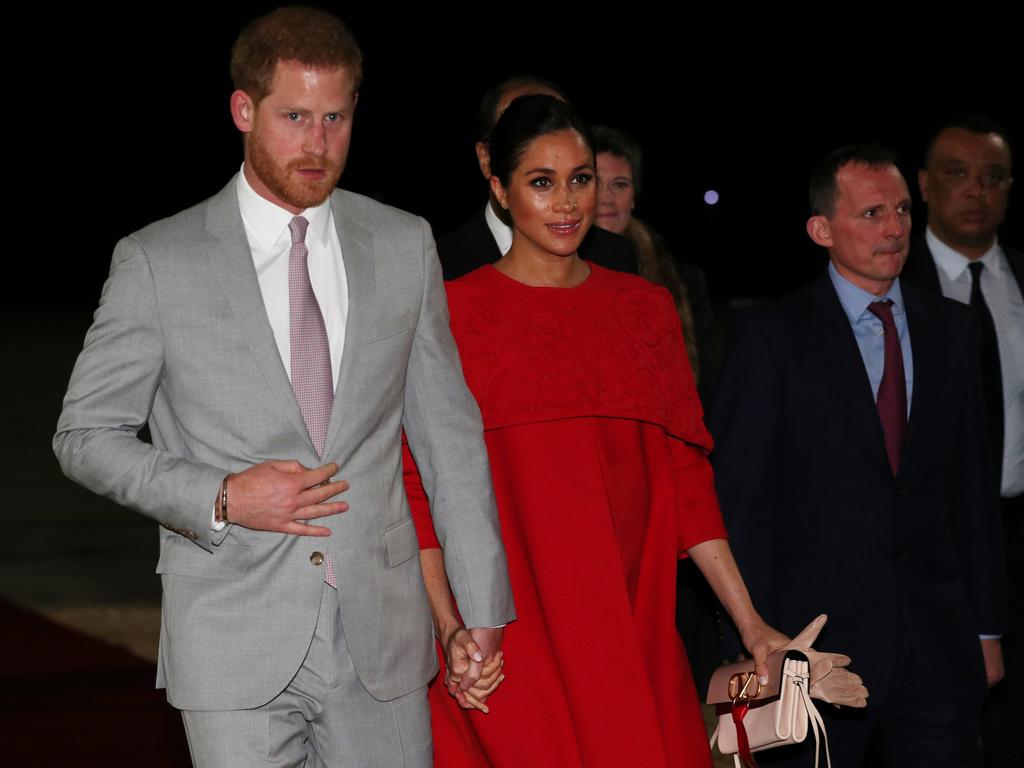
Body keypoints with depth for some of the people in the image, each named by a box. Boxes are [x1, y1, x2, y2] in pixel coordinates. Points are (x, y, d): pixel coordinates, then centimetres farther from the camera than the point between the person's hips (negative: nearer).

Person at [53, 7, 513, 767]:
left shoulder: (405, 247, 7)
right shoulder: (159, 262, -2)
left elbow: (449, 433, 11)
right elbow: (86, 435, 3)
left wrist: (482, 611, 9)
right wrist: (221, 500, -13)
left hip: (382, 645, 3)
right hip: (236, 651, -2)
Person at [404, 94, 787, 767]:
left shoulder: (648, 309, 11)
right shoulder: (454, 313, 0)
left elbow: (684, 475, 10)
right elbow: (419, 484, -3)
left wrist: (751, 624, 4)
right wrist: (449, 627, -14)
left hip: (631, 636, 3)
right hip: (505, 644, -3)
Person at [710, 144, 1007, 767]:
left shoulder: (949, 329, 12)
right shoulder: (774, 336, -3)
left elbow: (972, 485, 14)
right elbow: (738, 498, -5)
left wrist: (986, 624, 11)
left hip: (939, 645, 4)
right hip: (818, 638, -3)